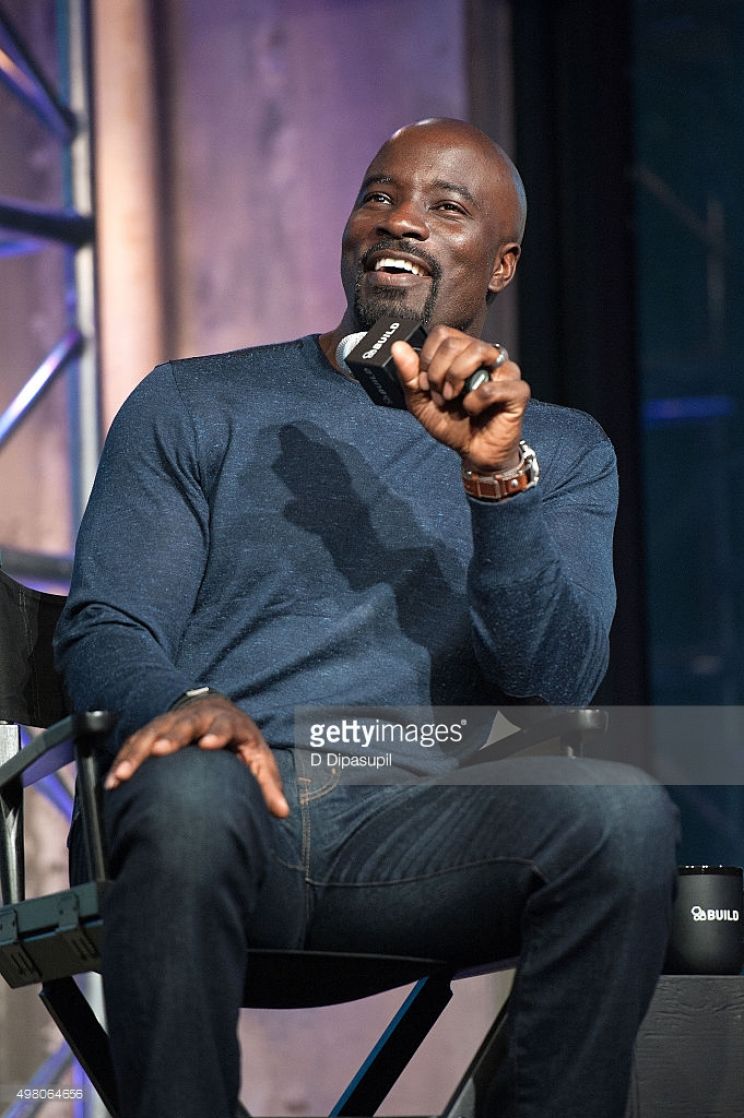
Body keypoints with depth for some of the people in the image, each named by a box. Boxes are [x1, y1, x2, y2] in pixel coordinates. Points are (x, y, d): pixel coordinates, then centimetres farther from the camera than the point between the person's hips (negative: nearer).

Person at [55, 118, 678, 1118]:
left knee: (622, 809, -30)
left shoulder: (563, 452, 21)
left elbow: (557, 685, 4)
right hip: (227, 812, -1)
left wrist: (498, 475, -13)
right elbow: (105, 632, 8)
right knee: (186, 792, -38)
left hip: (413, 831, 1)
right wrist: (186, 703, -17)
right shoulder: (194, 406, 19)